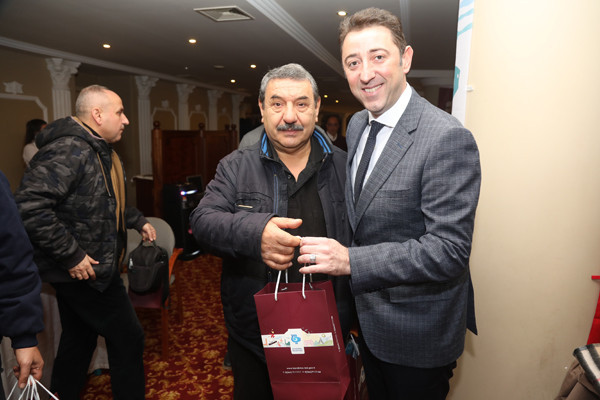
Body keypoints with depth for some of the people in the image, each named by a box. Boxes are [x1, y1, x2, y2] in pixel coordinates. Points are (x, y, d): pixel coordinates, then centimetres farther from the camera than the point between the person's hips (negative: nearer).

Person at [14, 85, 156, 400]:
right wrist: (71, 255, -27)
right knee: (128, 339, 1)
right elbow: (29, 206, -30)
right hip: (84, 269, -10)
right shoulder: (69, 150, -22)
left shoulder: (102, 151, 13)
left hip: (81, 270, 10)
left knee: (78, 339, 21)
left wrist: (138, 221, 17)